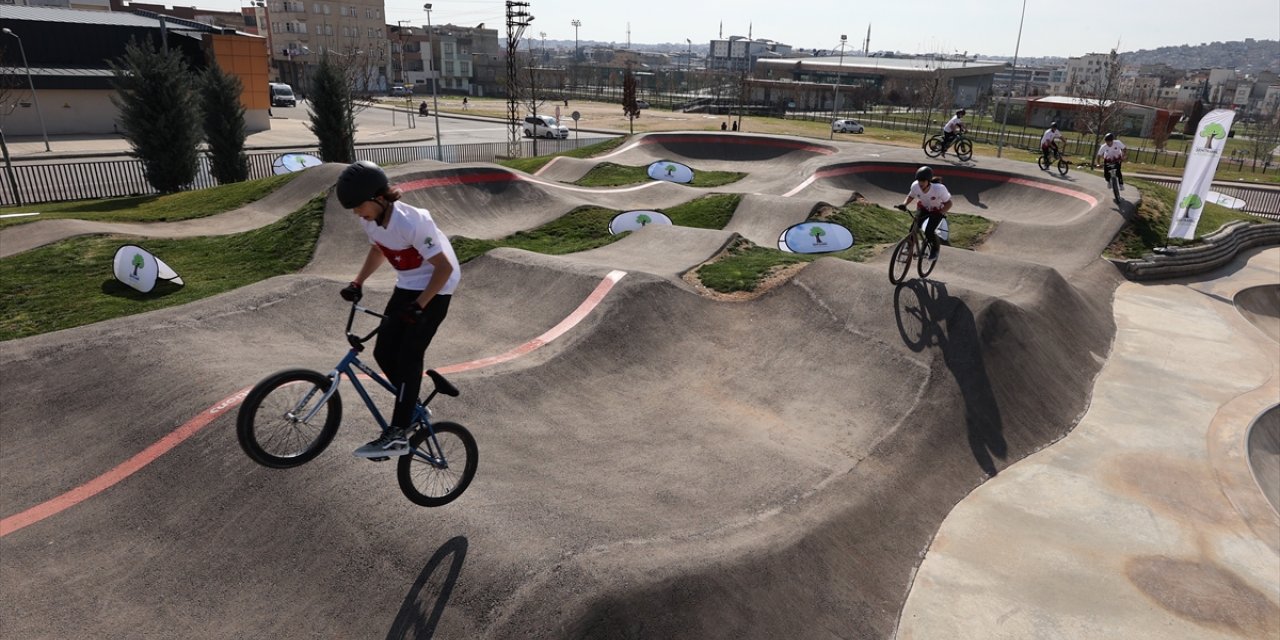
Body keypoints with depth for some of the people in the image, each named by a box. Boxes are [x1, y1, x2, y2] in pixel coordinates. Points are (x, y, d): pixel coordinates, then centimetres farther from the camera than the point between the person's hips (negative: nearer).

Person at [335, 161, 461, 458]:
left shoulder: (410, 223, -29)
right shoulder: (369, 219, -7)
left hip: (434, 288, -8)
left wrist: (419, 305, -26)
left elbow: (445, 268, -24)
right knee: (384, 352, 2)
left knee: (408, 357, -11)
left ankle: (397, 435, -5)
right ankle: (410, 408, 23)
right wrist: (357, 282, 4)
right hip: (406, 286, 8)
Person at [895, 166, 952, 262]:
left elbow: (948, 203, -24)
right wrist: (904, 204, -23)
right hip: (923, 208, 4)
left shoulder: (939, 189, -36)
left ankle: (935, 249, 13)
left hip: (937, 211, -3)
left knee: (929, 232, -18)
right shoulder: (915, 186, -27)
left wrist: (940, 214, -39)